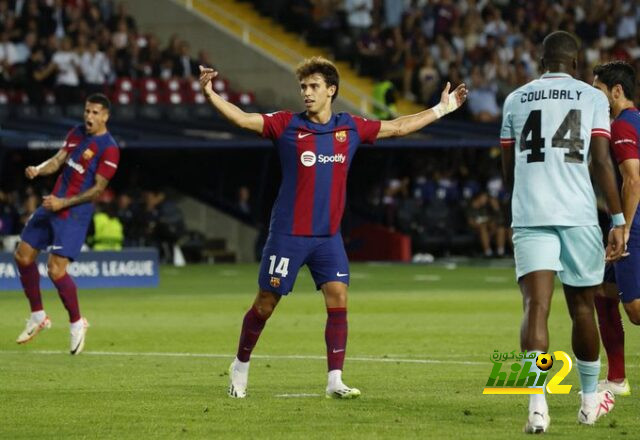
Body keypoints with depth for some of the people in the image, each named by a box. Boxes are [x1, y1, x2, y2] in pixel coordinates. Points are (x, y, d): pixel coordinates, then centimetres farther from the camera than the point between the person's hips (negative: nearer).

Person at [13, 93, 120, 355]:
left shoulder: (109, 149, -14)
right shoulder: (77, 133, 9)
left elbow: (98, 189, -15)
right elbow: (59, 160, 11)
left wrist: (64, 203, -20)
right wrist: (38, 170, -11)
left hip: (75, 213, -8)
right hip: (53, 204, 8)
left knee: (56, 270, -15)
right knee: (23, 255, 9)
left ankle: (77, 323, 6)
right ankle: (38, 316, 23)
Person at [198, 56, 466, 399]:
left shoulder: (350, 128, 5)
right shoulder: (287, 125, -5)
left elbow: (398, 127, 16)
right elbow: (243, 119, -15)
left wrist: (442, 109, 18)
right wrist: (210, 94, -30)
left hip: (328, 236, 3)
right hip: (288, 234, -3)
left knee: (338, 298, -10)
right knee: (266, 303, 3)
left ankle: (335, 380, -6)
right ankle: (240, 366, 23)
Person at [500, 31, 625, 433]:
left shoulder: (516, 100, 14)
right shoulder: (592, 98, 6)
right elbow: (601, 163, -3)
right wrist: (619, 221, 0)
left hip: (529, 216, 1)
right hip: (579, 215, -1)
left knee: (536, 305, -8)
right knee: (582, 307, 15)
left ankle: (538, 403, -26)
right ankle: (590, 400, 30)